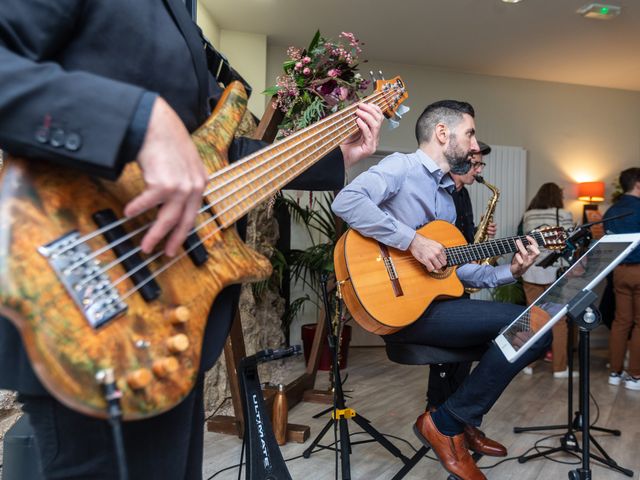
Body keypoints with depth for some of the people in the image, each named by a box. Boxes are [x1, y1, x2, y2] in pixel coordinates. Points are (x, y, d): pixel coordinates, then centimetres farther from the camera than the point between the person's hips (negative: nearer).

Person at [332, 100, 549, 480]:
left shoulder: (447, 195, 21)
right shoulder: (402, 167, -5)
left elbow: (453, 266, 19)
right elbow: (347, 201, -25)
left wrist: (509, 272, 7)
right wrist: (413, 240, -24)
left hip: (435, 299, 9)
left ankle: (461, 420, 16)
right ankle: (447, 424, -3)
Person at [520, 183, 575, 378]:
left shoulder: (527, 216, 6)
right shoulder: (563, 214, -5)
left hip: (531, 272, 4)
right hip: (555, 272, -3)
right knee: (559, 320, 4)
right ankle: (559, 368, 9)